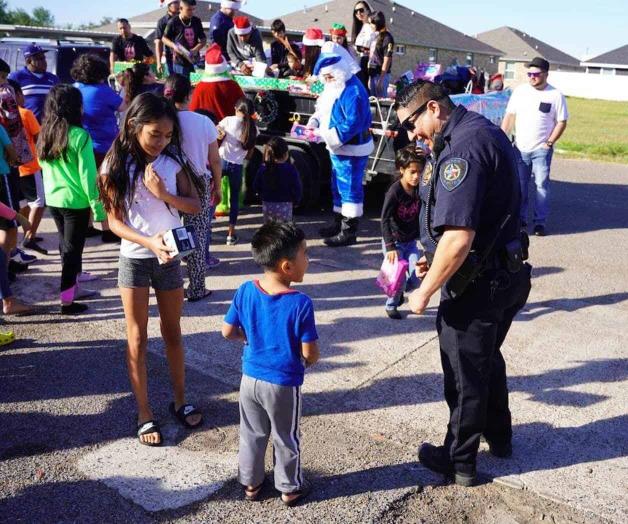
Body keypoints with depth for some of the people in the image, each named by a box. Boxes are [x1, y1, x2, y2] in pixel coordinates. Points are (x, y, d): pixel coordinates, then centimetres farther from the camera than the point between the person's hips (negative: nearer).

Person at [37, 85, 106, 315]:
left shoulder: (44, 135, 4)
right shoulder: (79, 136, -16)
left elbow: (44, 167, 14)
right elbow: (88, 175, -16)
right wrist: (98, 208, -12)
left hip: (53, 200, 6)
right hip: (76, 201, -6)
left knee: (66, 246, 20)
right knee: (72, 249, 3)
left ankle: (74, 288, 33)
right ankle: (67, 301, 8)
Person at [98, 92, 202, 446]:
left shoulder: (172, 161, -3)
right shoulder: (116, 167, -10)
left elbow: (196, 206, -4)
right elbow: (115, 221, -11)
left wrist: (163, 194, -21)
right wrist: (149, 242, -27)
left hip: (170, 258, 3)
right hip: (135, 259, -2)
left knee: (173, 333, 14)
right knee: (138, 340, 5)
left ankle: (181, 402, 30)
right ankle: (145, 415, 16)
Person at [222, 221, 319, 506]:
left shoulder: (245, 291, -11)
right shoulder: (301, 303, -23)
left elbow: (228, 332, -1)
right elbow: (311, 355, -18)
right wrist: (307, 360, 4)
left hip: (251, 378, 4)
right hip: (284, 383, -4)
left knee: (251, 435, 23)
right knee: (286, 439, 17)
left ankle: (250, 483, 39)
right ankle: (290, 488, 35)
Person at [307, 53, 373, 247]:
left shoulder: (353, 91, -22)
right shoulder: (334, 87, 10)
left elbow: (353, 124, -28)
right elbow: (323, 109, 20)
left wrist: (326, 135, -27)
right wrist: (314, 122, -1)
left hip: (351, 149, -10)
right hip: (338, 148, 10)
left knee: (350, 189, -3)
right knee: (338, 186, 20)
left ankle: (349, 232, 4)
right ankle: (339, 222, 34)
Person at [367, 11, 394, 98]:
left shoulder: (387, 38, -10)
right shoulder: (376, 37, 14)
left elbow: (387, 60, -14)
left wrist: (381, 79, -17)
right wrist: (369, 78, 15)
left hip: (381, 74, -9)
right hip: (373, 74, 9)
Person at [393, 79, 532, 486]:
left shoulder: (462, 148, -24)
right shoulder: (485, 131, 9)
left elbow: (458, 238, -32)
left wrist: (425, 292, -20)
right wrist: (437, 258, 14)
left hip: (478, 284, -10)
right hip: (508, 274, 10)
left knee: (465, 373, 8)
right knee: (488, 359, 27)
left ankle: (460, 461, 27)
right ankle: (498, 435, 46)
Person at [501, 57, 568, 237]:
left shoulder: (555, 95, -2)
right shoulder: (520, 91, 5)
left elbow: (561, 122, -1)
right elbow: (510, 116, 8)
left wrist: (549, 143, -9)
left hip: (541, 149, -3)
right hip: (520, 148, 3)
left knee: (541, 185, -4)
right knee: (519, 185, 8)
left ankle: (540, 222, 2)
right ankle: (520, 218, 20)